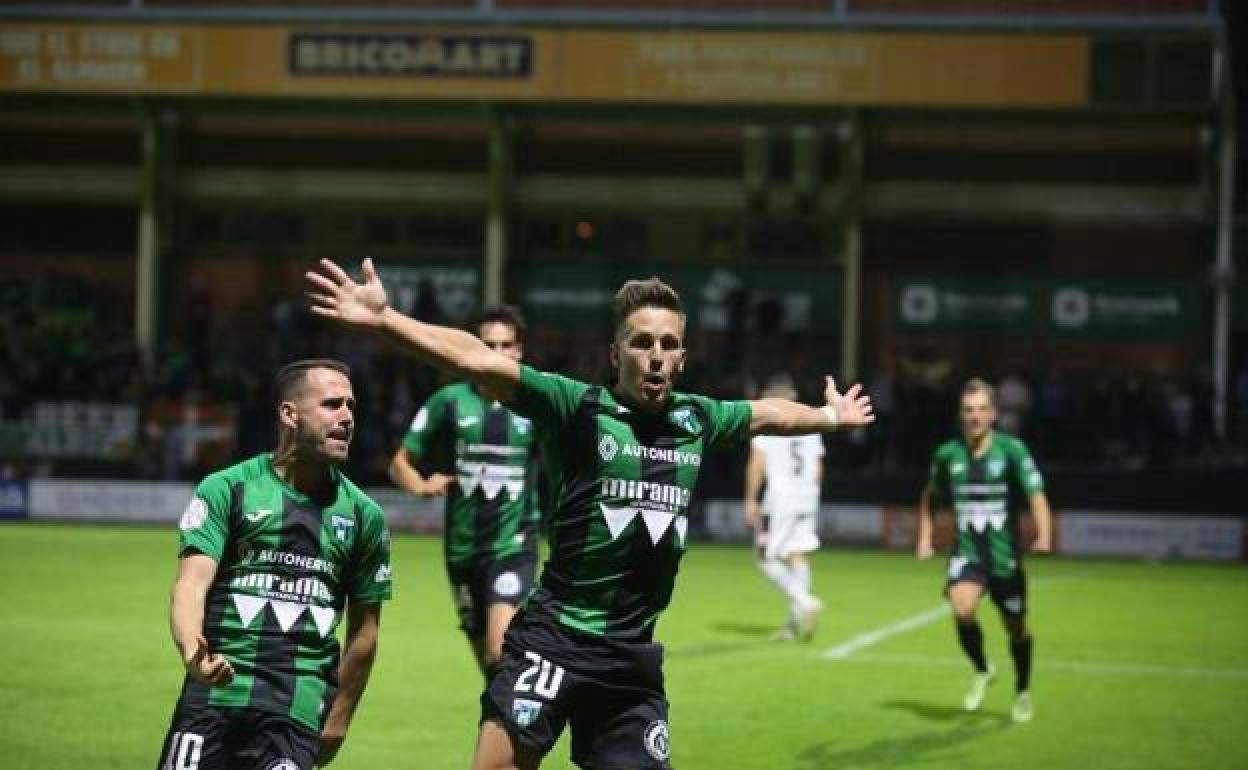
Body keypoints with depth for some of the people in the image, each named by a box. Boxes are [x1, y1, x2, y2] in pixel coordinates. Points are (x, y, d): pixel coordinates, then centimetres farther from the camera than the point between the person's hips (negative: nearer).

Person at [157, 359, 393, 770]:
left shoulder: (364, 515, 11)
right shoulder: (226, 488, 3)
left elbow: (364, 629, 17)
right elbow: (192, 583, -8)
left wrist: (338, 720, 16)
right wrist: (192, 650, -28)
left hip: (300, 705, 1)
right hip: (214, 691, -1)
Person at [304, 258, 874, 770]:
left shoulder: (696, 419, 10)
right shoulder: (578, 408, -7)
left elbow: (765, 413, 31)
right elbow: (478, 360, -19)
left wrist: (831, 415, 49)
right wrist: (384, 321, -30)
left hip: (633, 655, 5)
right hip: (554, 638, -5)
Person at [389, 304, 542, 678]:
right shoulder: (450, 401, 1)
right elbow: (401, 463, 6)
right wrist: (421, 486, -15)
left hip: (514, 545, -2)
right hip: (463, 547, 3)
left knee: (499, 650, -23)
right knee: (487, 660, 12)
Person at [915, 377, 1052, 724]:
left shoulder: (1011, 450, -9)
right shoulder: (947, 454, 1)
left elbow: (1036, 494, -17)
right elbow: (930, 498, 20)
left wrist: (1044, 536, -33)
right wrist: (925, 537, 12)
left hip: (1005, 555, -1)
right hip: (966, 552, 1)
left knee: (1016, 628, 9)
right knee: (962, 610, -26)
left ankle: (1023, 692, 38)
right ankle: (982, 671, 3)